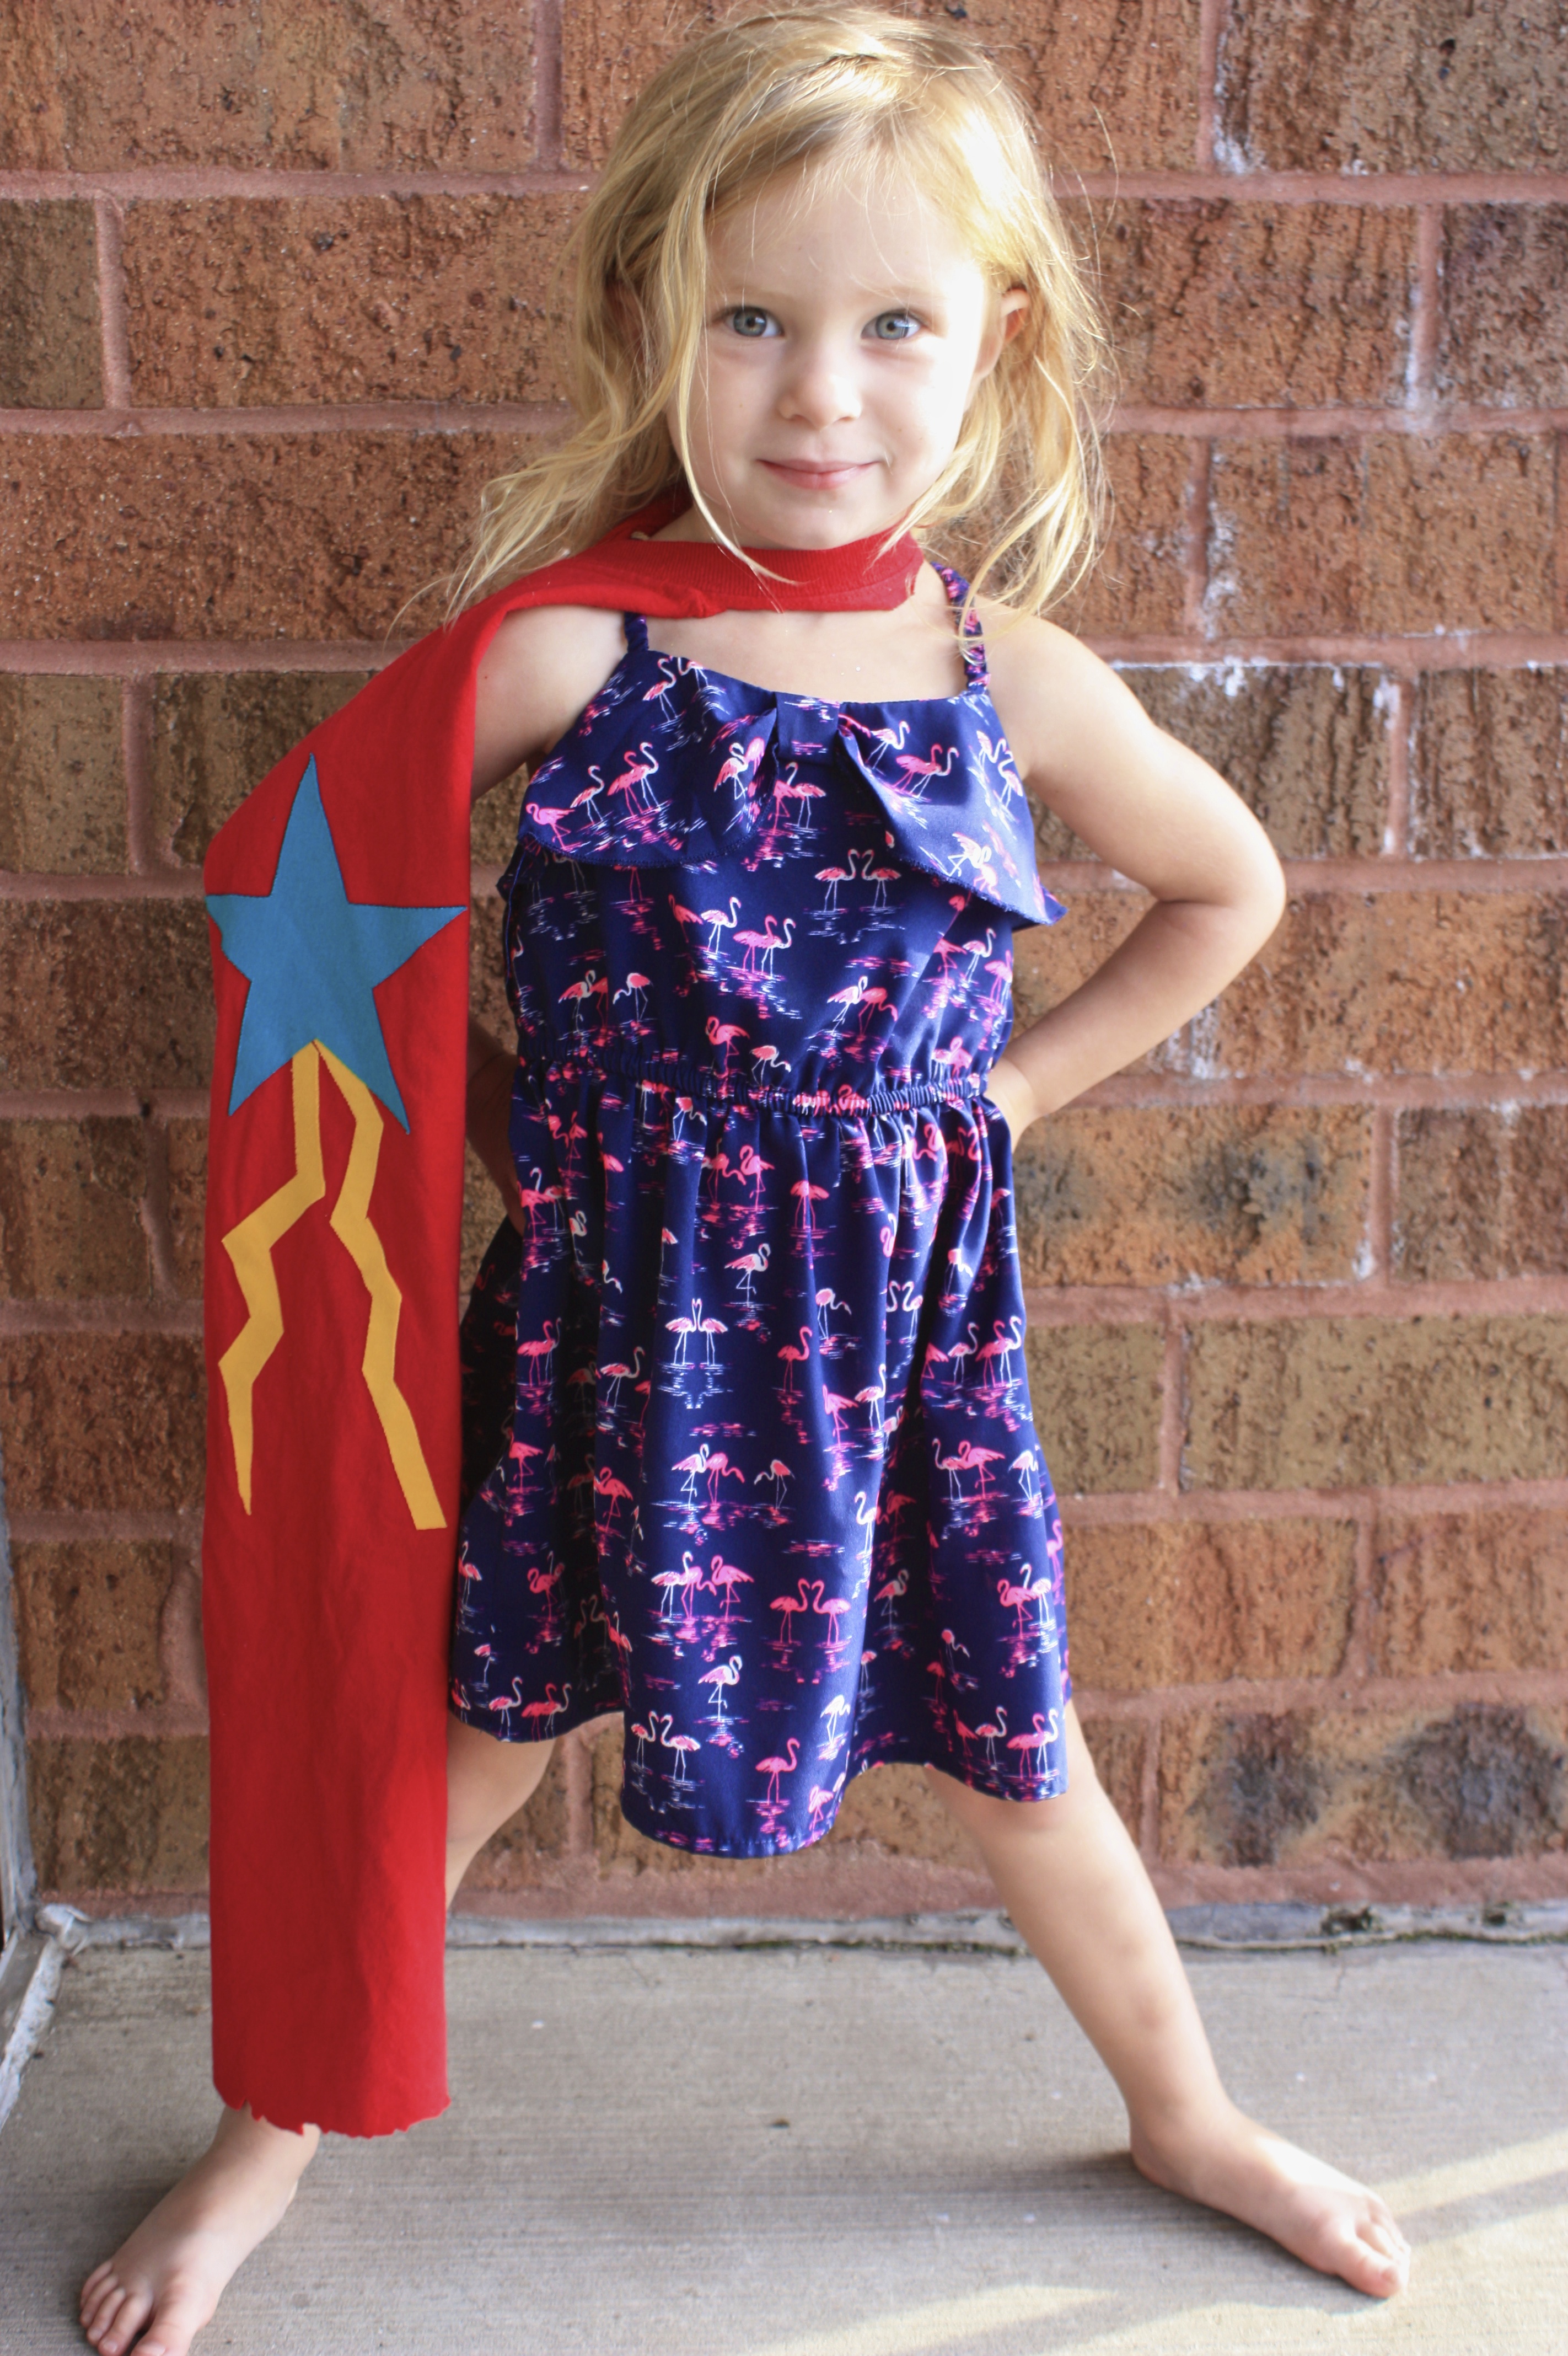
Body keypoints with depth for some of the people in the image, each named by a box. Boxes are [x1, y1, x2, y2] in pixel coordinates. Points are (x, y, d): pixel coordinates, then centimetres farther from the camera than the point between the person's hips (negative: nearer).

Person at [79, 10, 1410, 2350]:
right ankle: (274, 2132, 40)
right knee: (473, 1735, 13)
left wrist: (1006, 1088, 4)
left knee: (1008, 1749, 17)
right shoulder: (563, 648, -12)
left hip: (906, 1302, 2)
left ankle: (1188, 2114, 44)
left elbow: (1231, 888, 11)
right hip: (608, 1297, -1)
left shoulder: (1016, 684, -5)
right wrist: (479, 1087, -3)